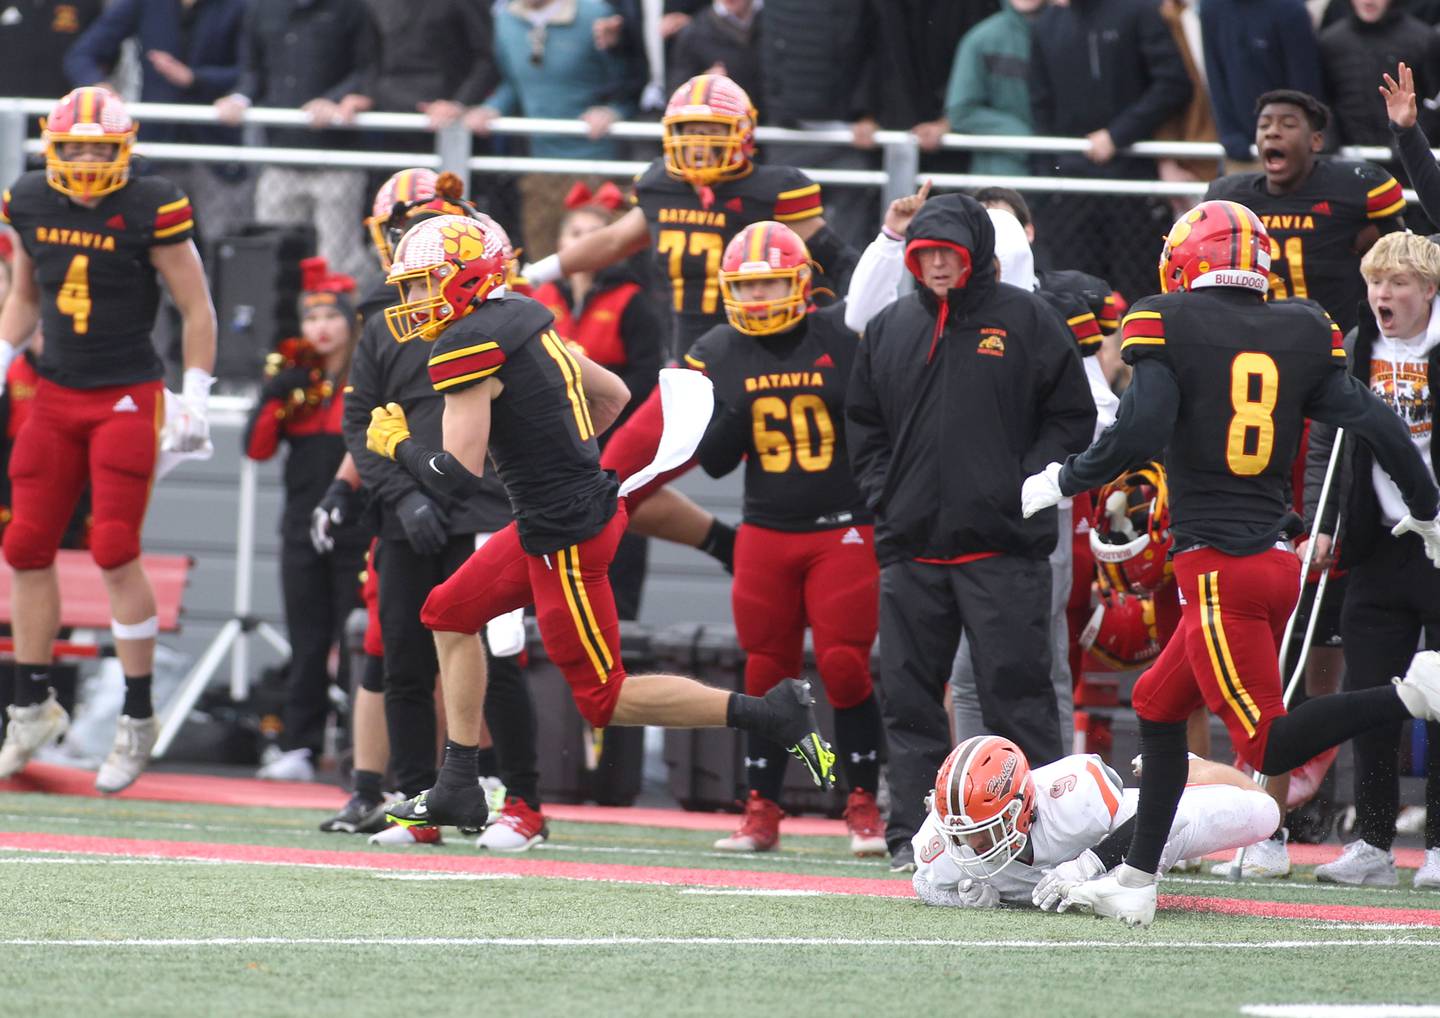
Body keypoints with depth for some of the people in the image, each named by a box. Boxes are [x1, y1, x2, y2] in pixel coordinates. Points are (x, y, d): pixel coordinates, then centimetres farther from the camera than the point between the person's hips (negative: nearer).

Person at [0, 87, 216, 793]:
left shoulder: (151, 212, -12)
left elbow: (196, 310, -4)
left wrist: (196, 399, -6)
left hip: (127, 399, -5)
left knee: (116, 554, -10)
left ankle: (138, 719, 1)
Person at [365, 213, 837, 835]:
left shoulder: (466, 348, -18)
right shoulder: (524, 320, 9)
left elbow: (458, 478, -21)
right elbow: (612, 395, 20)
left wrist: (398, 446, -4)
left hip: (565, 538, -10)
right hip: (592, 501, 10)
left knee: (604, 700, 0)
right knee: (450, 614, 17)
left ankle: (773, 715, -4)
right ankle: (458, 790, 20)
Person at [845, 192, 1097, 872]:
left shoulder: (1026, 321, 1)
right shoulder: (890, 329, 13)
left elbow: (1072, 419, 1)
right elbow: (863, 426, 20)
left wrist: (1025, 489, -8)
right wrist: (884, 497, 6)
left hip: (1002, 544, -4)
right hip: (911, 547, 4)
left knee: (1017, 694, -5)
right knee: (910, 697, 5)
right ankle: (911, 834, 10)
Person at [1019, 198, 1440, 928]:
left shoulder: (1170, 327, -6)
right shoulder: (1300, 335, 8)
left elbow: (1139, 431, -18)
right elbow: (1377, 426, 4)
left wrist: (1061, 482, -2)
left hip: (1215, 563, -7)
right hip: (1275, 559, 7)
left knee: (1269, 747, -7)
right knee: (1157, 707, 20)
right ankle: (1136, 881, 22)